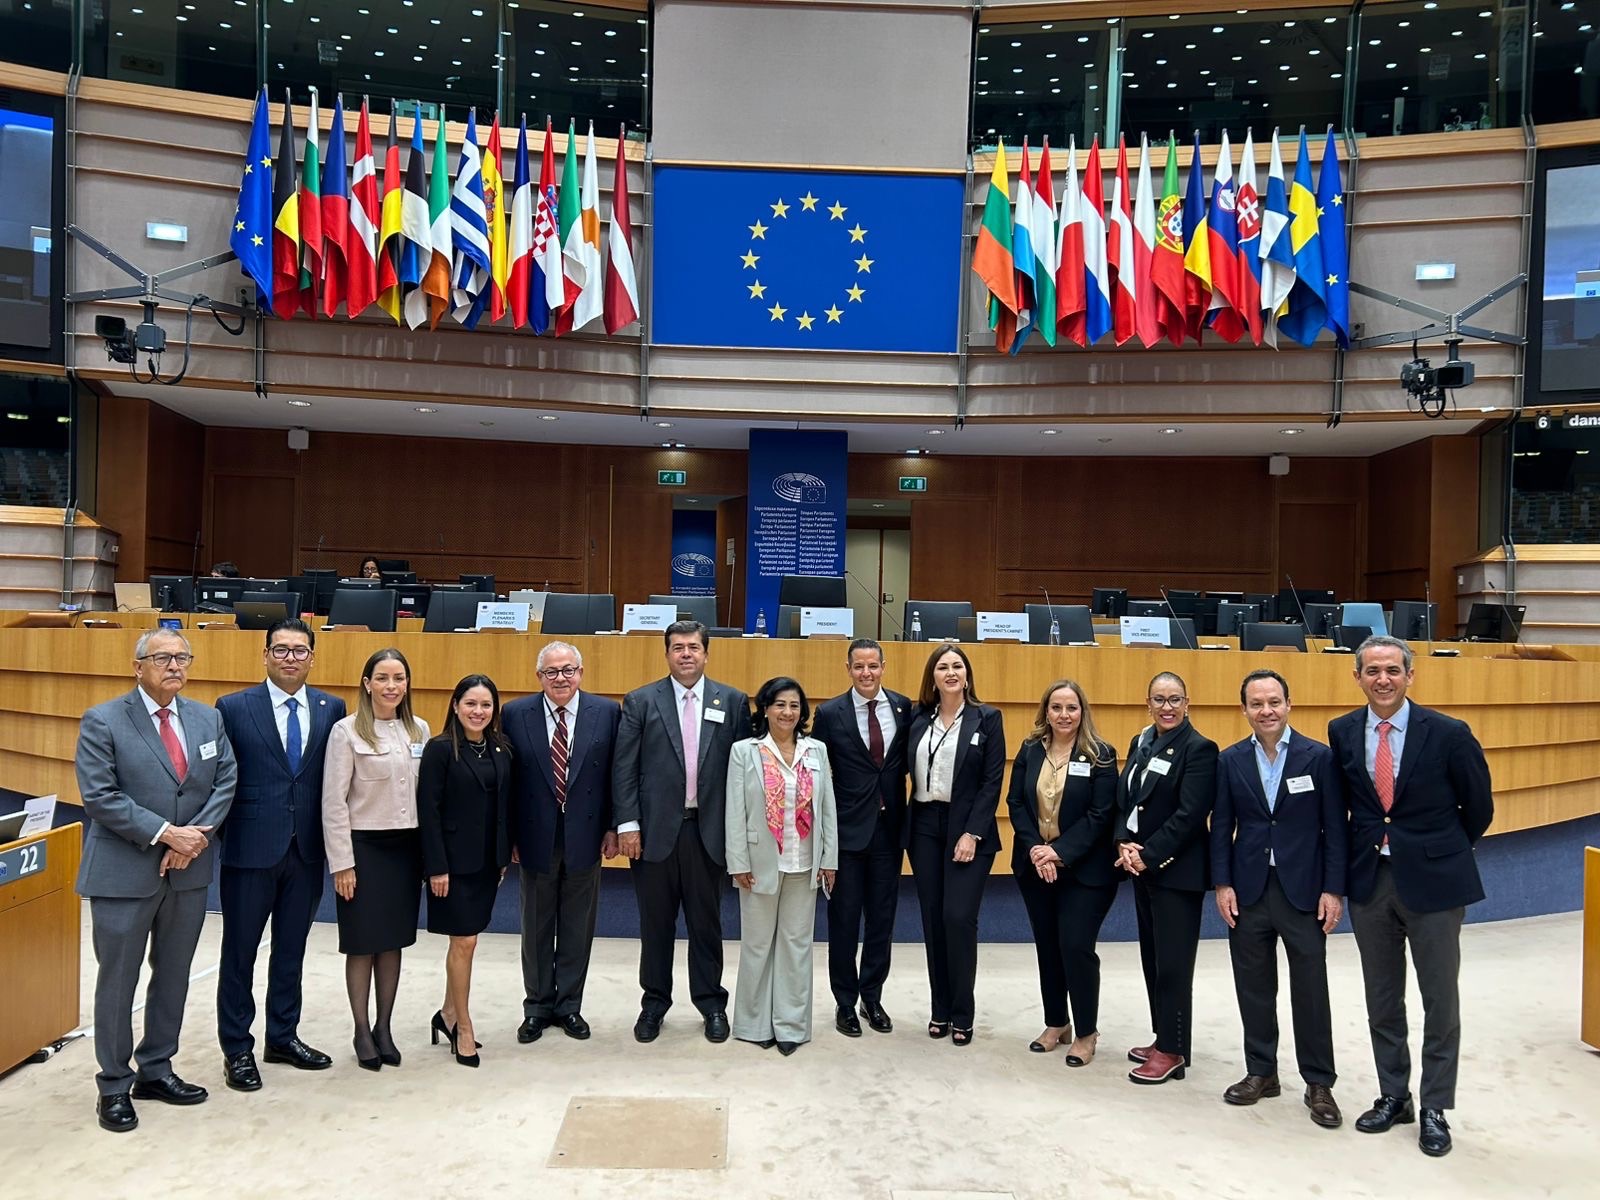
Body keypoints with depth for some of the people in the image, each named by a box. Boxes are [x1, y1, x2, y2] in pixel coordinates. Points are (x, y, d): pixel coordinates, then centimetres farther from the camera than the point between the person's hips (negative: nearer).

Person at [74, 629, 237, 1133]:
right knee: (118, 980, 6)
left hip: (189, 869, 5)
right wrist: (164, 833, -20)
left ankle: (156, 1070, 29)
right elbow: (99, 796, -15)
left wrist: (196, 836, -12)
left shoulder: (208, 718, 6)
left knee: (173, 975, 14)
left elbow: (225, 781, 3)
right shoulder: (102, 722, -8)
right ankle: (114, 1086, 20)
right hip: (124, 873, -5)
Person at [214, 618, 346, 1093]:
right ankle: (237, 1049, 23)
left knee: (291, 950, 16)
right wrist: (218, 834, -9)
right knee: (240, 952, 9)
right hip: (251, 848, -3)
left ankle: (283, 1037, 32)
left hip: (307, 850, 3)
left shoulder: (332, 709, 3)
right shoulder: (234, 707, -5)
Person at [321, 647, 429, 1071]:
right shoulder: (347, 731, -9)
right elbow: (334, 802, -9)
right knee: (362, 943, 5)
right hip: (364, 845, -4)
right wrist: (342, 863, -10)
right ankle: (362, 1032, 19)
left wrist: (429, 852, 5)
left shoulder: (419, 729, 5)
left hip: (406, 846, 4)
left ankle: (384, 1028, 23)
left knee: (393, 940, 11)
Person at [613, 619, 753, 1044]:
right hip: (655, 830, 0)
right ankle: (654, 1001, 28)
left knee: (706, 922, 11)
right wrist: (627, 824, -8)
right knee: (656, 923, 11)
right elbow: (624, 767, -2)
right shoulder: (640, 701, 0)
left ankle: (711, 1002, 27)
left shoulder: (733, 702, 3)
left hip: (709, 830, 0)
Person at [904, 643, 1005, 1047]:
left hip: (967, 828, -3)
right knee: (933, 920, 7)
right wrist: (905, 822, -2)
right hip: (924, 827, 4)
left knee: (958, 918, -8)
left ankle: (962, 1014, 7)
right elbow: (910, 774, 8)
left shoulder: (987, 719, -2)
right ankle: (939, 1009, 19)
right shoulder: (918, 719, 7)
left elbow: (992, 783, -7)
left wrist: (972, 833, -14)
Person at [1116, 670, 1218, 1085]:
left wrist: (1148, 855, -17)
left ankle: (1173, 1051, 10)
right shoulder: (1140, 743, 11)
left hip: (1176, 870, -7)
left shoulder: (1199, 749, -12)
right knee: (1151, 958, 14)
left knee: (1172, 963, -1)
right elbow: (1123, 798, 10)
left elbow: (1189, 815, -18)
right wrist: (1124, 844, -6)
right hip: (1140, 865, 7)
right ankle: (1163, 1038, 27)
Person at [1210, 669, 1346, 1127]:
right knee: (1254, 987, 11)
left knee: (1310, 989, 5)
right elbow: (1221, 827, 5)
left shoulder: (1319, 757, -4)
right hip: (1248, 890, 3)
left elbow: (1334, 828, -4)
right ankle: (1260, 1072, 25)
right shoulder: (1230, 760, 3)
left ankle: (1319, 1083, 18)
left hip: (1303, 890, -2)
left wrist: (1333, 889, -8)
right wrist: (1222, 884, -2)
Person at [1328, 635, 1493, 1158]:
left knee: (1440, 1000, 7)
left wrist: (1442, 853, 8)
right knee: (1382, 1000, 14)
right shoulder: (1342, 732, -1)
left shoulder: (1448, 733, -11)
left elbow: (1478, 807, 1)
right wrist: (1363, 849, 9)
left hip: (1431, 880, -3)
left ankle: (1434, 1109, 21)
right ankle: (1393, 1096, 29)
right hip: (1370, 879, 3)